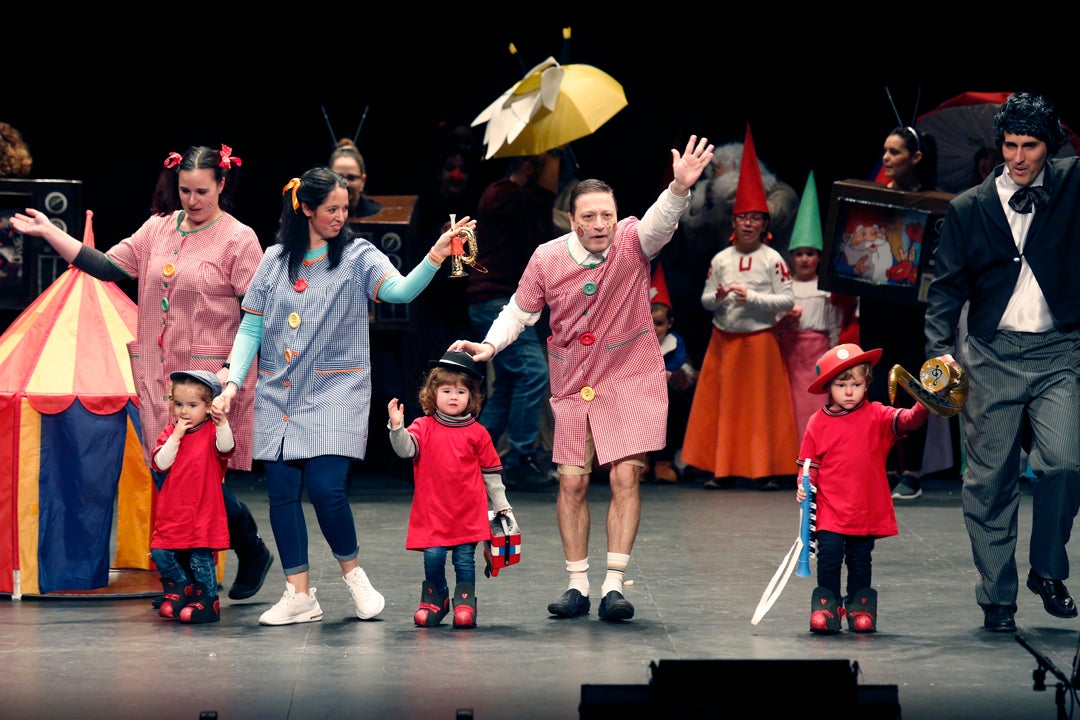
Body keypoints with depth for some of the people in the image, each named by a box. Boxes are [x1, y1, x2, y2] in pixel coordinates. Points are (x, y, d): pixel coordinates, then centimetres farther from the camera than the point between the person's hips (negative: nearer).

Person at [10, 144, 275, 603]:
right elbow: (108, 267, 6)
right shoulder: (158, 228, 10)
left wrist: (234, 370, -17)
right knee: (166, 478, 4)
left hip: (209, 377, -5)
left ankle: (252, 552, 16)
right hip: (157, 374, 5)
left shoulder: (238, 239, -4)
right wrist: (48, 233, 1)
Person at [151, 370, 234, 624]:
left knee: (200, 557, -6)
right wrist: (176, 437, -13)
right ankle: (181, 589, 24)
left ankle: (208, 602, 7)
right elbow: (161, 463, -5)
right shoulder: (170, 432, 8)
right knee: (160, 553, 2)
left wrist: (222, 422, -38)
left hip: (203, 510, -5)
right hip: (172, 512, 5)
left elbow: (225, 448, -24)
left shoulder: (212, 431, -3)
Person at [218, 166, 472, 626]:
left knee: (326, 488, -15)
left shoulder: (357, 256, 0)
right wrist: (234, 379, -3)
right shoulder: (275, 260, 8)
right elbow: (251, 328, 10)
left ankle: (352, 572, 10)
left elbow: (400, 290, -19)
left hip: (334, 393, -3)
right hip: (277, 395, 3)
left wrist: (435, 257, -36)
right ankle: (299, 596, 7)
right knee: (282, 492, -1)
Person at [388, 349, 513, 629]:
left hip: (468, 511, 0)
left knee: (465, 558, 0)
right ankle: (435, 598, 16)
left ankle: (465, 602, 13)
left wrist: (501, 505, 12)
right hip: (432, 510, 0)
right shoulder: (423, 427, 3)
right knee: (433, 556, -4)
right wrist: (397, 427, -31)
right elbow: (406, 449, -14)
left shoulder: (477, 433, 5)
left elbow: (490, 472, 11)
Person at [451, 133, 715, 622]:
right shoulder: (547, 258, -7)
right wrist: (489, 345, -9)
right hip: (572, 384, 2)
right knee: (572, 482, 2)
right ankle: (577, 587, 12)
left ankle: (614, 586, -5)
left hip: (630, 379, -2)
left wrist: (680, 188, -53)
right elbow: (520, 311, 6)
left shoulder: (632, 243, -12)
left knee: (625, 477, -9)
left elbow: (659, 223, -34)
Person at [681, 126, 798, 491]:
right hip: (724, 339, 3)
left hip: (759, 339, -3)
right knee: (723, 403, 3)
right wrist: (717, 297, -12)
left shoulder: (772, 259, -4)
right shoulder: (721, 259, 6)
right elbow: (704, 299, 10)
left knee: (762, 403, -2)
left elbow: (787, 300, -8)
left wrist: (752, 297, -16)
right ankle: (723, 468, 8)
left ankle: (766, 469, 2)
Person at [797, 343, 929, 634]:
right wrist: (804, 487, -9)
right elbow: (809, 463, 8)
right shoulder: (818, 423, 1)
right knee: (829, 556, -8)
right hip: (830, 510, -1)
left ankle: (859, 606, 23)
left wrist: (923, 405, -34)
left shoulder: (876, 416, 0)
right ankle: (827, 607, 6)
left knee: (860, 561, 9)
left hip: (867, 509, 1)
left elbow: (907, 420, -15)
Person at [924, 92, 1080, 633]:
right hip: (992, 355, 1)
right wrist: (941, 348, -5)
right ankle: (997, 598, 11)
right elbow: (947, 285, 7)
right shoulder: (969, 208, 8)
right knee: (990, 478, 1)